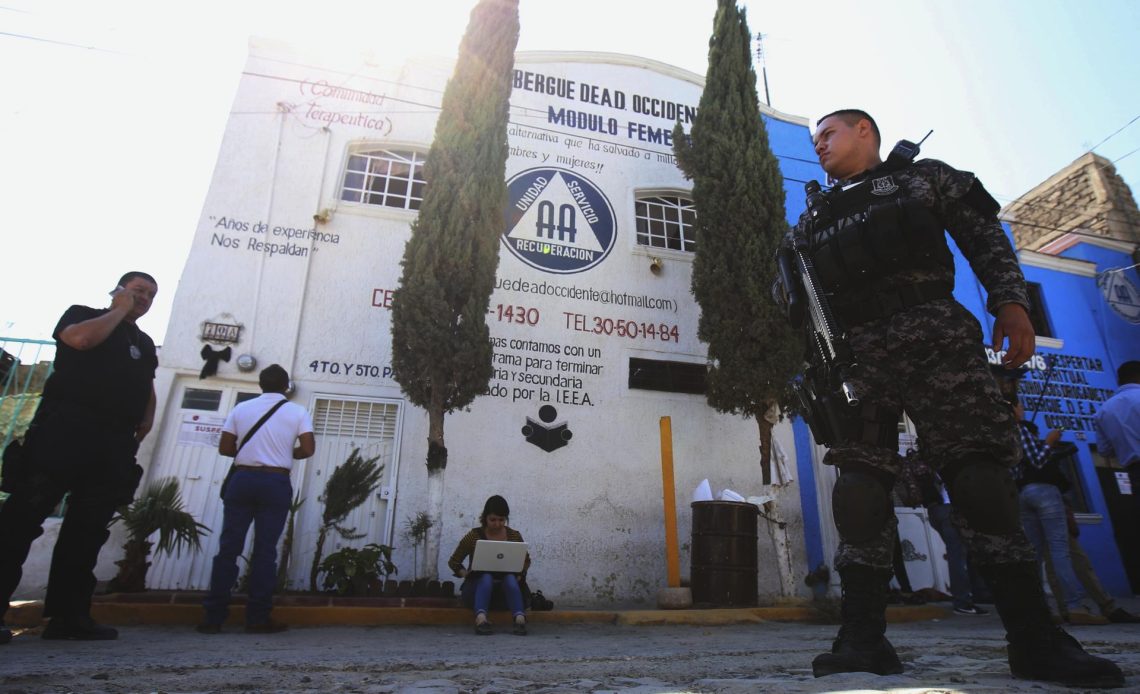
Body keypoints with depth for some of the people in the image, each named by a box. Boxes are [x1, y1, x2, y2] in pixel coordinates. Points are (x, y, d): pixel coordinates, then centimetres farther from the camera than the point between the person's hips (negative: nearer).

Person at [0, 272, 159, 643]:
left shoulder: (145, 342, 26)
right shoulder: (83, 314, 11)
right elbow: (81, 338, -12)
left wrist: (146, 421, 13)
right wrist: (119, 310, 0)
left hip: (115, 443, 5)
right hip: (64, 429, -5)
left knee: (88, 529, 4)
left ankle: (68, 615, 6)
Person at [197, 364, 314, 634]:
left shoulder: (241, 408, 8)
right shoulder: (297, 412, 1)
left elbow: (224, 448, 6)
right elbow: (308, 449, -6)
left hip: (242, 480, 2)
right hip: (275, 483, -2)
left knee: (228, 547, 6)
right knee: (265, 550, 1)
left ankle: (214, 617, 7)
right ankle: (257, 618, 3)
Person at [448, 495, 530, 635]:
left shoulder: (514, 536, 3)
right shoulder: (474, 535, -3)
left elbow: (526, 560, 16)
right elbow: (453, 562, 4)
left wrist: (520, 573, -6)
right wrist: (466, 574, -14)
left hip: (506, 587, 1)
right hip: (478, 585, -1)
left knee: (510, 578, -33)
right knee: (486, 577, -35)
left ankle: (520, 619, -54)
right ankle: (481, 619, -57)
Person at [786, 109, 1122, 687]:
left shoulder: (925, 177, 20)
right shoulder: (814, 220, 25)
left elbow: (985, 237, 10)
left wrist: (1010, 299, -5)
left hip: (934, 338, -2)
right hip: (853, 354, 3)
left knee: (979, 471, -9)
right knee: (860, 480, -6)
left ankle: (1034, 638, 1)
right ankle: (863, 636, -4)